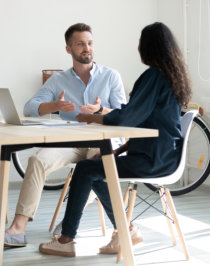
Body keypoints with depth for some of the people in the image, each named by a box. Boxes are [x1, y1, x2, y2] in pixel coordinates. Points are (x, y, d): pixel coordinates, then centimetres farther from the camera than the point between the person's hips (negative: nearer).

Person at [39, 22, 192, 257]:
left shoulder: (153, 76, -17)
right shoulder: (172, 75, 13)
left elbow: (126, 117, -21)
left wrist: (91, 118, -5)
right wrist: (120, 149, 14)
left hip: (153, 160, -9)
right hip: (165, 154, 9)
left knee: (85, 169, -6)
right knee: (95, 171, 16)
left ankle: (66, 241, 1)